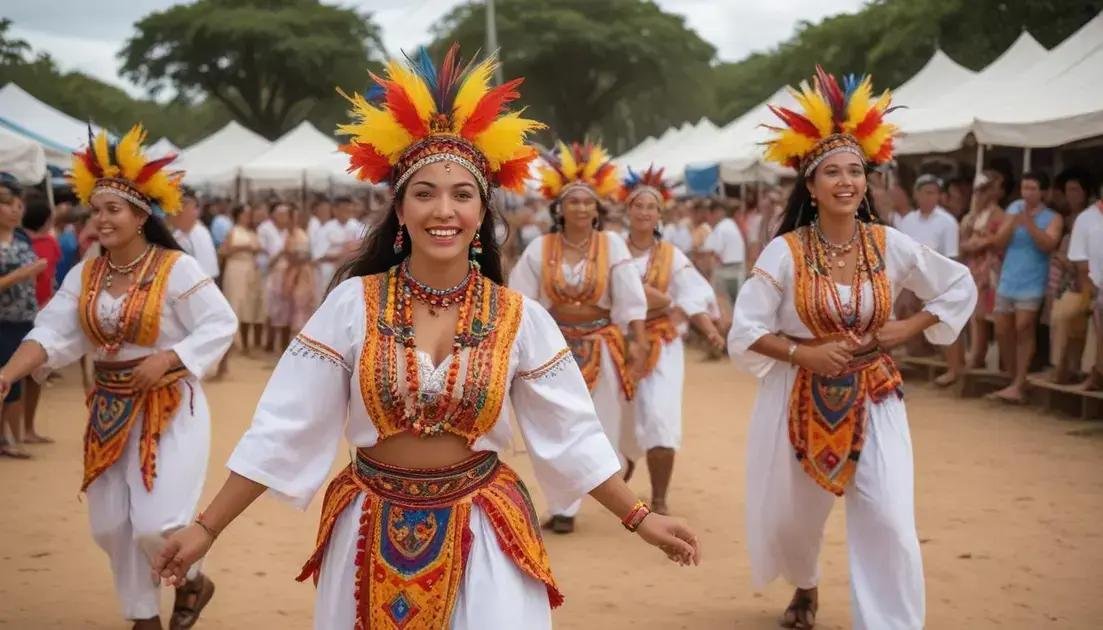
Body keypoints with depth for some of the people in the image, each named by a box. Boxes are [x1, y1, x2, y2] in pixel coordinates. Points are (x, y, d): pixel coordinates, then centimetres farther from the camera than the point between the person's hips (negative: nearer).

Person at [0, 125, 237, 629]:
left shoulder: (176, 268, -13)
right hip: (109, 409, 6)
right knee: (110, 524, 9)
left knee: (154, 524, -12)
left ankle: (193, 581, 21)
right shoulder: (84, 275, 2)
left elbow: (221, 325, -13)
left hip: (168, 407, -6)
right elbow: (51, 333, -7)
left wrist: (165, 359, -23)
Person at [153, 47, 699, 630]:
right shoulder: (352, 304, -9)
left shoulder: (520, 318, -6)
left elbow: (572, 434, 2)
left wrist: (639, 518, 1)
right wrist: (206, 527, -8)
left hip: (481, 541, 0)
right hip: (372, 537, 0)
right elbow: (284, 428, -7)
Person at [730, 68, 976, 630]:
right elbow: (745, 334, -10)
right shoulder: (784, 253, -12)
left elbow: (960, 288, 9)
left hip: (872, 400, 1)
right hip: (801, 400, 0)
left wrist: (908, 329, -3)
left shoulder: (891, 246, -6)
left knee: (889, 525, -12)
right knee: (793, 516, 18)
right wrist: (805, 353, -21)